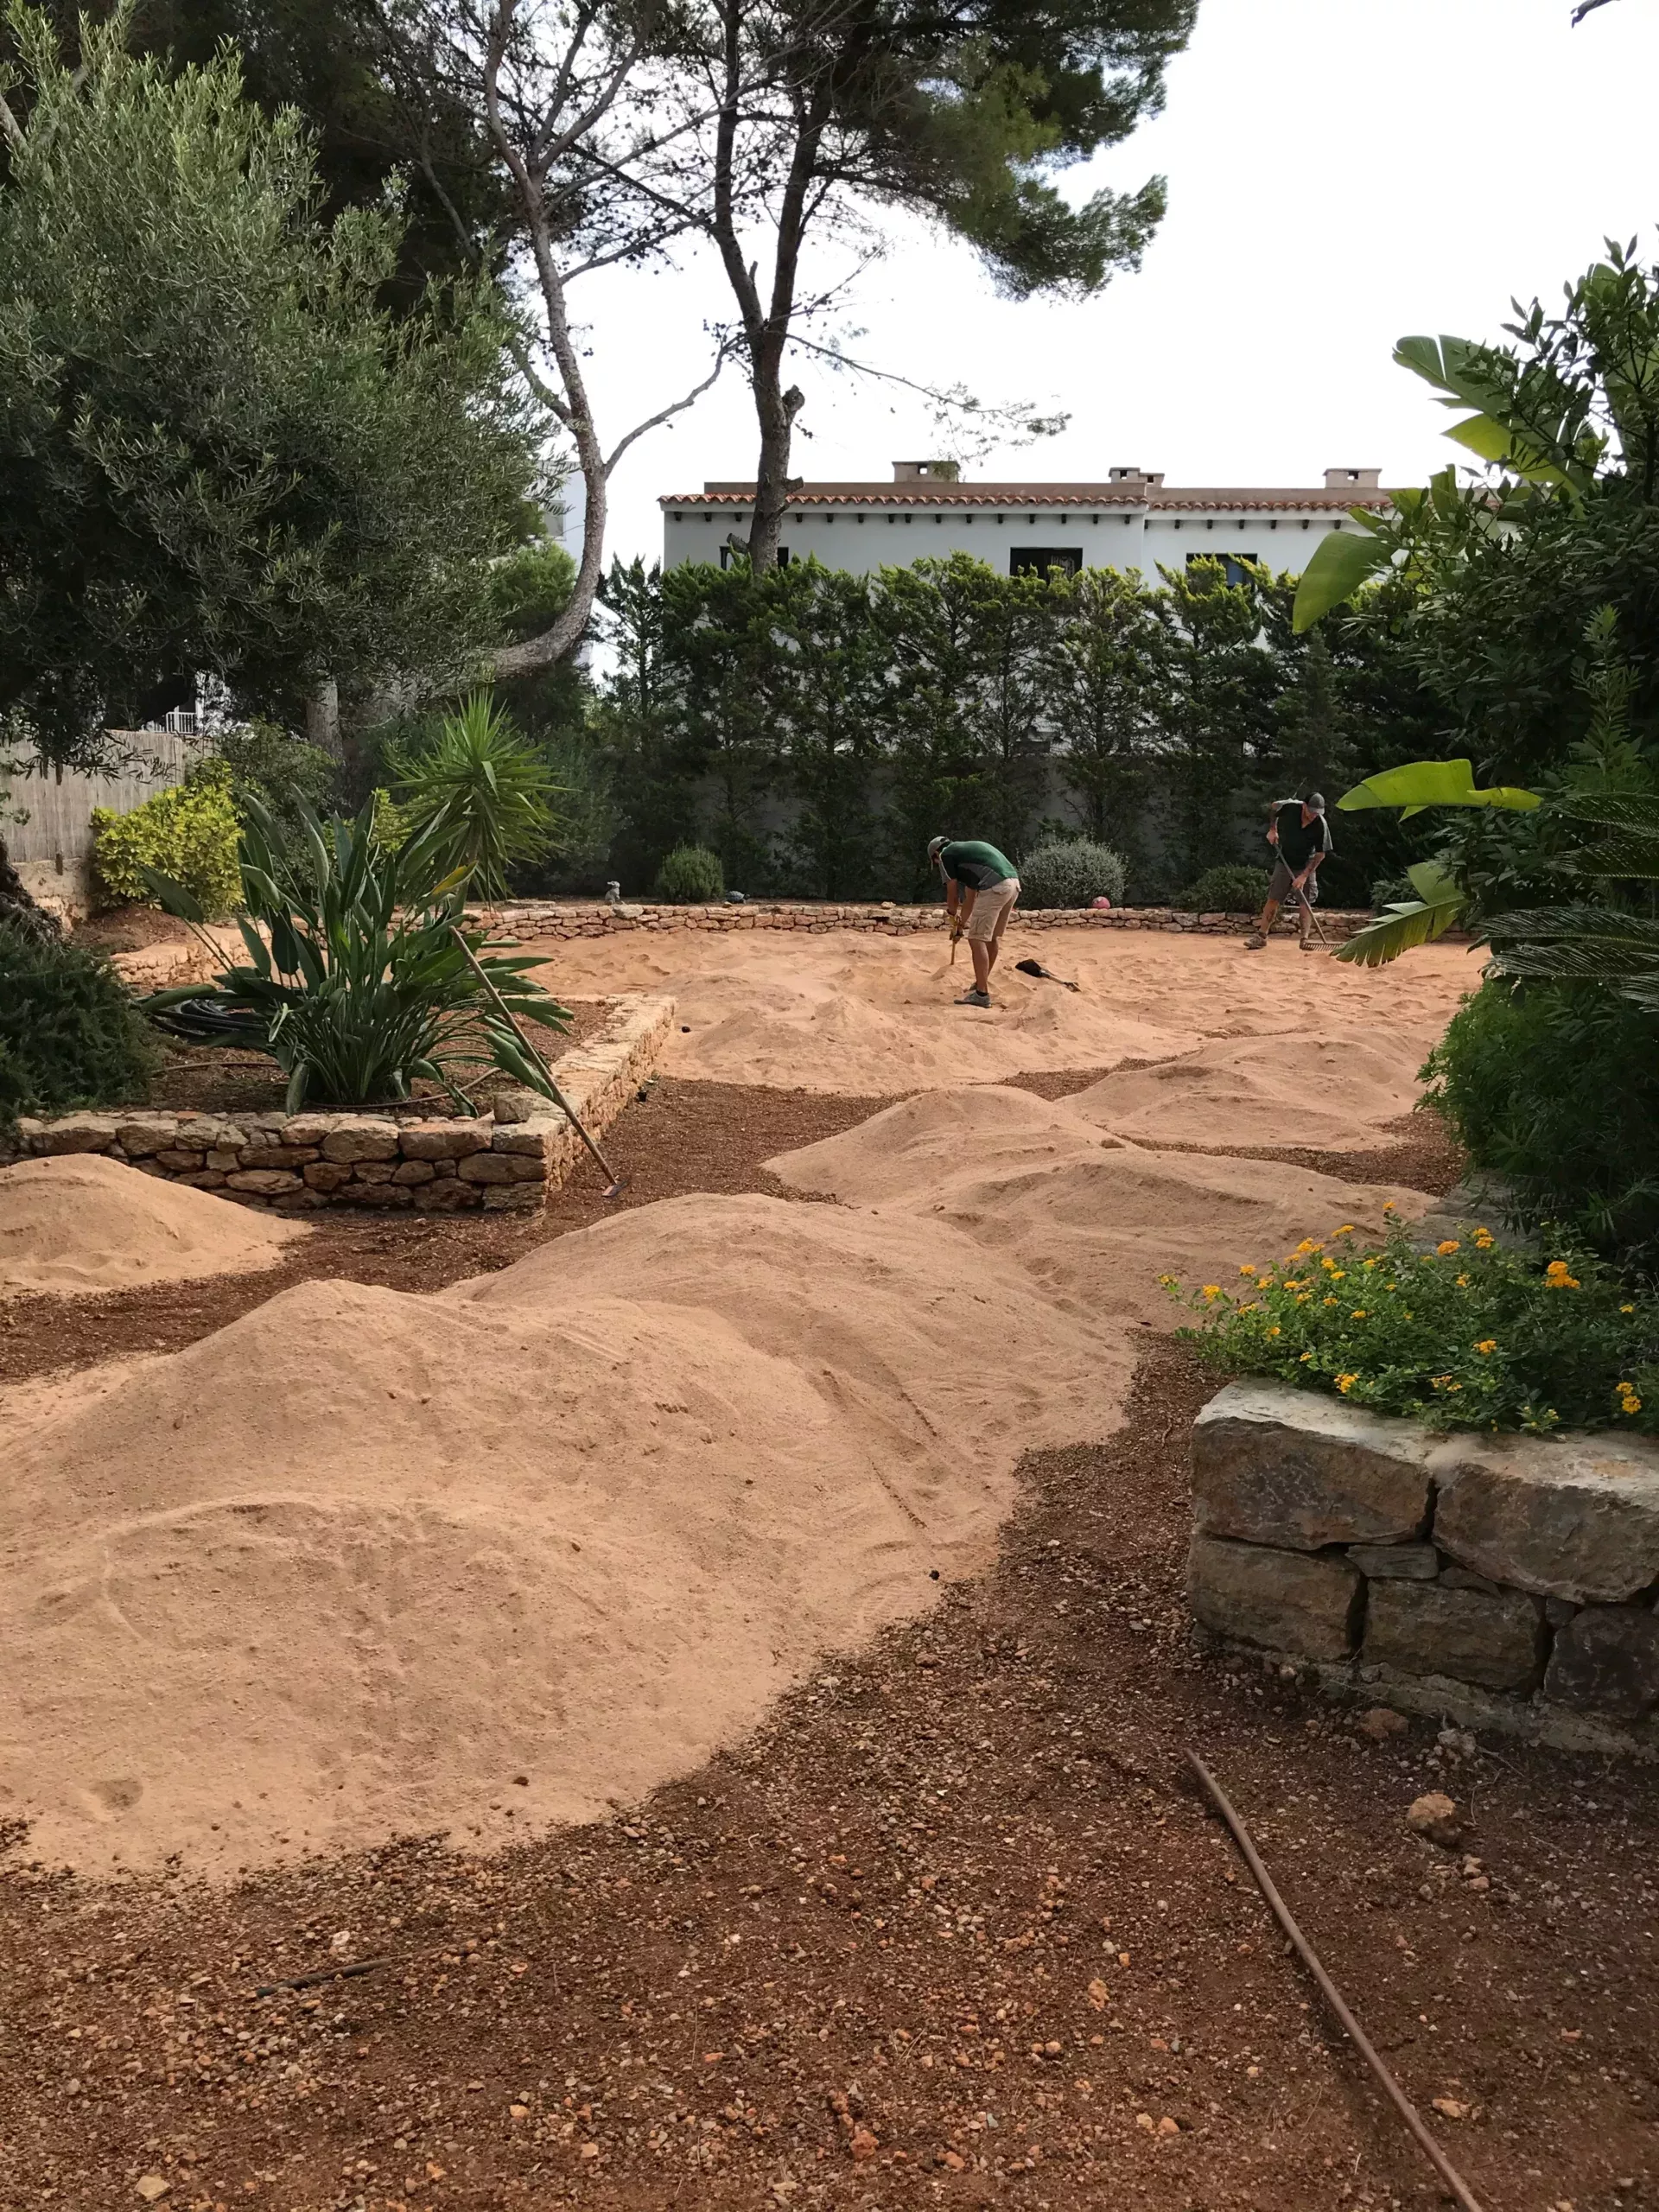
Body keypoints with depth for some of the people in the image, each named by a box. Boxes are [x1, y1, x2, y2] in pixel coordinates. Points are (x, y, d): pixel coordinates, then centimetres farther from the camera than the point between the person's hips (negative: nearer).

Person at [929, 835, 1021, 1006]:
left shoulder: (946, 854, 8)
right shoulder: (965, 850, 32)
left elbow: (952, 894, 11)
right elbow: (970, 896, 34)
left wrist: (954, 921, 25)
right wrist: (962, 922, 39)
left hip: (994, 887, -9)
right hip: (1013, 883, 9)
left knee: (977, 939, -4)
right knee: (992, 937, 21)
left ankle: (982, 994, -7)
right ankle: (982, 984, 33)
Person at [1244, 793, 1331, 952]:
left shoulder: (1321, 825, -23)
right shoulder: (1289, 807, -20)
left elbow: (1320, 854, -17)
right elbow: (1274, 807, 5)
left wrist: (1304, 875, -23)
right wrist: (1272, 829, -3)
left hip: (1306, 866, -1)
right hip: (1284, 862, 1)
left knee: (1305, 902, -7)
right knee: (1273, 899, 1)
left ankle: (1306, 938, -6)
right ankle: (1261, 935, 5)